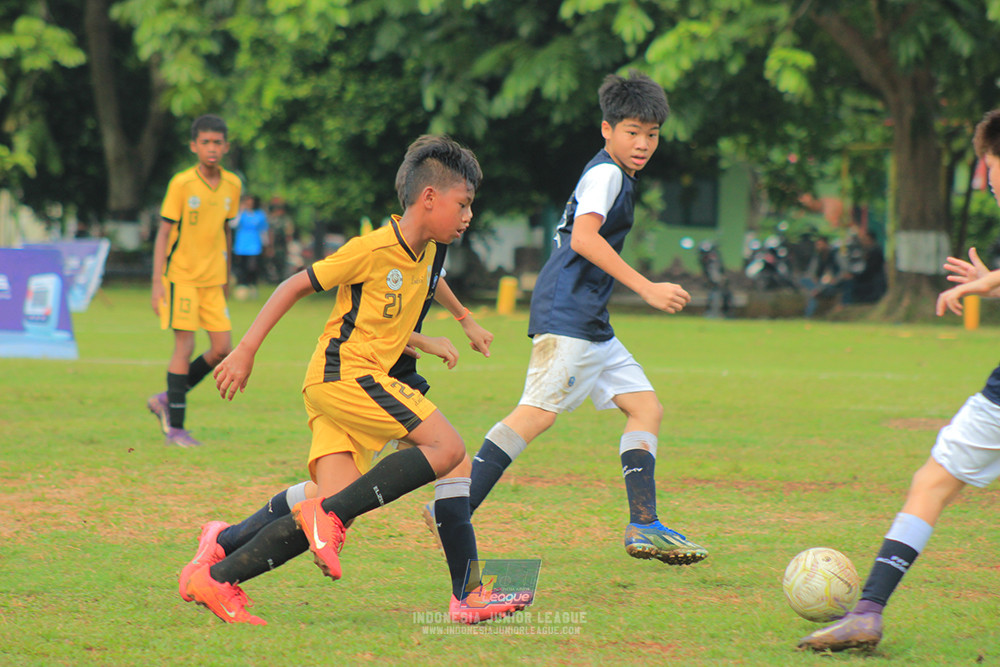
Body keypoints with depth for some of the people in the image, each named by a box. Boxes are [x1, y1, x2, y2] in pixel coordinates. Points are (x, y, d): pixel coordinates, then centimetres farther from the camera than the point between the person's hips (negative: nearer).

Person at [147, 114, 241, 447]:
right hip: (182, 276, -5)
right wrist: (157, 282, -14)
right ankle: (175, 427, -1)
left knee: (222, 348, 0)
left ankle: (168, 399, 18)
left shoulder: (232, 185, 4)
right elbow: (163, 234, -8)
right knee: (185, 346, -8)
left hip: (212, 279, 5)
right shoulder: (181, 184, -10)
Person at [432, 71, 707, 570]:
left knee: (646, 407, 5)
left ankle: (643, 526, -1)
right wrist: (646, 288, -26)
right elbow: (584, 237, -23)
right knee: (540, 412, -18)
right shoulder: (605, 173, -8)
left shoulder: (615, 176, 22)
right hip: (566, 314, -11)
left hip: (590, 323, 11)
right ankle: (454, 513, -18)